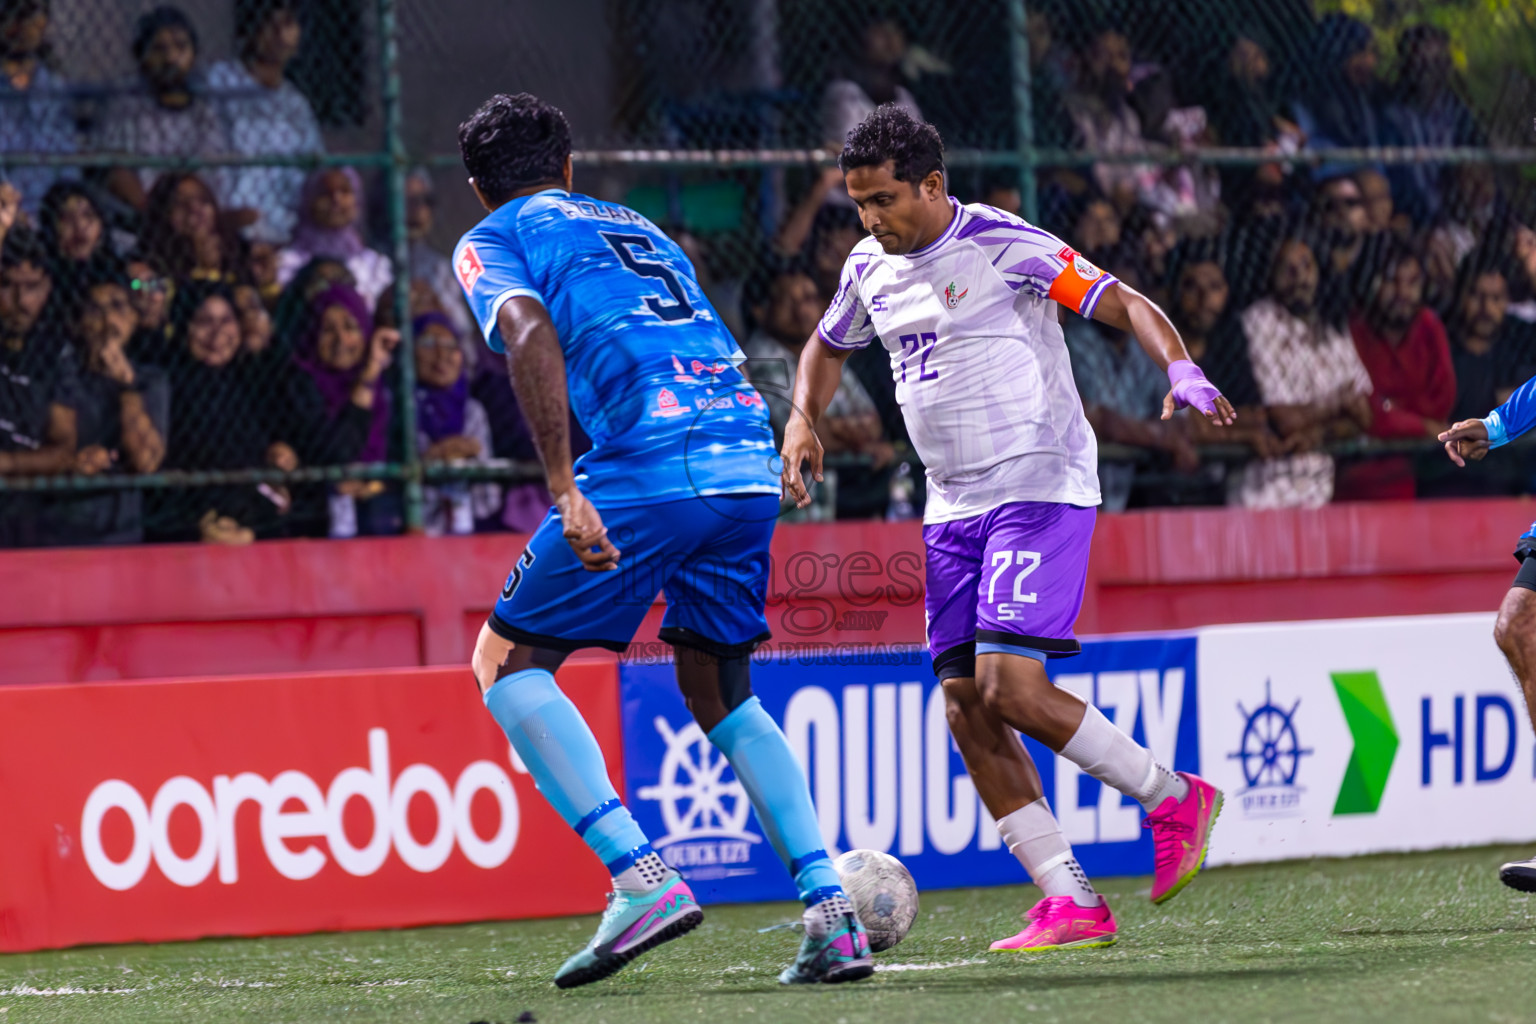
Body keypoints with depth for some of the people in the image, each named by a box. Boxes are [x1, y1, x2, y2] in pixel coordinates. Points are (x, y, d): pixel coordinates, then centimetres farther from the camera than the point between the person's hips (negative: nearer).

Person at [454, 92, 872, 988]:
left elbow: (530, 335, -9)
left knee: (508, 661, 9)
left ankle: (643, 880, -7)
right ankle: (833, 912, 8)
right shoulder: (638, 228, 31)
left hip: (648, 467, -6)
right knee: (719, 690, 22)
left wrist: (566, 490, -17)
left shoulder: (493, 241, 12)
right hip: (751, 464, 6)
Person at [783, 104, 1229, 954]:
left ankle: (1173, 799, 0)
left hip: (1041, 487, -8)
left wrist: (1181, 370, -28)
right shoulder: (871, 268, 10)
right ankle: (1072, 906, 1)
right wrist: (803, 420, 10)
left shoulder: (1005, 247, -11)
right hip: (952, 506, 8)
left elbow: (1124, 304, -10)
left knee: (1008, 686, -20)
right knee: (966, 709, -2)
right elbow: (827, 347, 29)